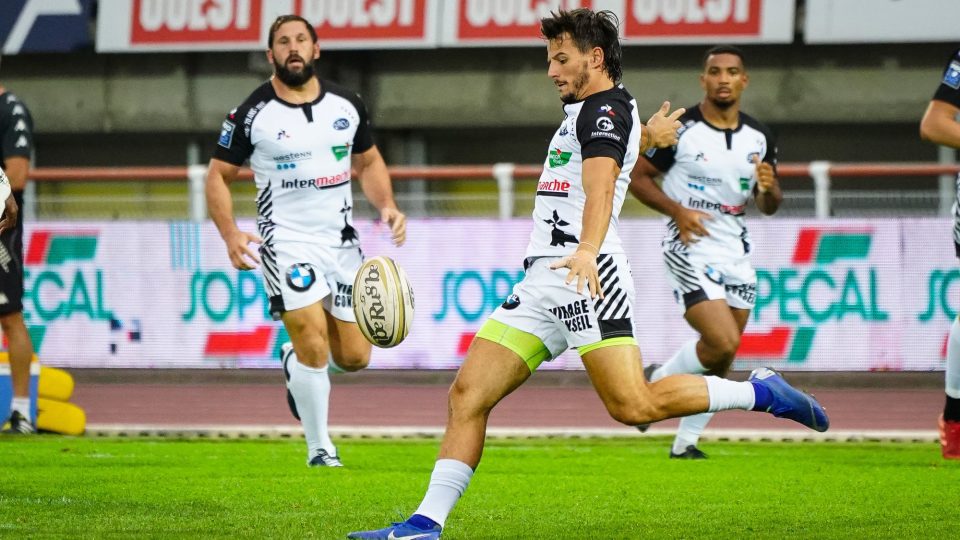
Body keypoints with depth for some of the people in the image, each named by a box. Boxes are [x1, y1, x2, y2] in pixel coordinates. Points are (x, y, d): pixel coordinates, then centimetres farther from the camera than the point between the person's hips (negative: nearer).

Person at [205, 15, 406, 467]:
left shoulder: (347, 106, 4)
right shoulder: (252, 115, -7)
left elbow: (368, 162, 18)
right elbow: (218, 176, -1)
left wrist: (387, 205, -1)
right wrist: (230, 236, -15)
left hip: (340, 238, 4)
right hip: (286, 240, -4)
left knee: (354, 357, 4)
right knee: (314, 345, -18)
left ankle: (294, 361, 37)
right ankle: (319, 450, -1)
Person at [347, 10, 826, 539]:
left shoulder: (606, 109, -6)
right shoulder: (586, 109, 23)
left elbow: (601, 184, -24)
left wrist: (586, 250, -42)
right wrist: (647, 137, 72)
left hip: (587, 276, -9)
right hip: (541, 282, 10)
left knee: (633, 406, -18)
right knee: (466, 395, -2)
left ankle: (762, 392, -3)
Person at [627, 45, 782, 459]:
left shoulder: (759, 138, 6)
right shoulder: (679, 130, -9)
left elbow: (768, 206, 14)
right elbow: (637, 176, -1)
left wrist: (768, 189, -10)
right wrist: (677, 211, -15)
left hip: (736, 251, 6)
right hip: (690, 249, -6)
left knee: (721, 358, 6)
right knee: (723, 344, -19)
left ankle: (686, 442, 19)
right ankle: (657, 382, 7)